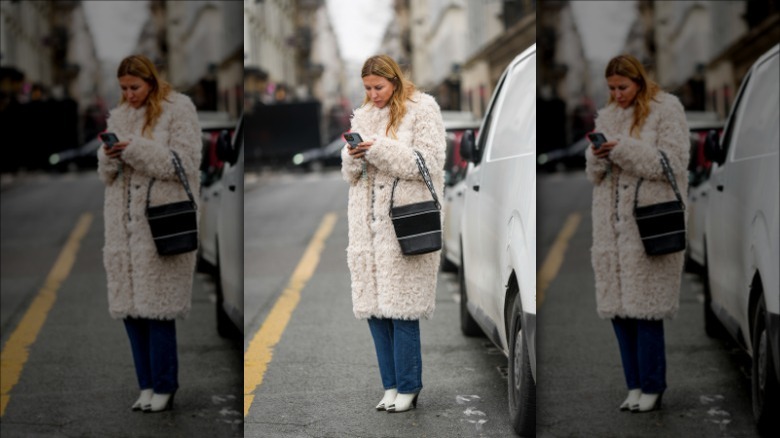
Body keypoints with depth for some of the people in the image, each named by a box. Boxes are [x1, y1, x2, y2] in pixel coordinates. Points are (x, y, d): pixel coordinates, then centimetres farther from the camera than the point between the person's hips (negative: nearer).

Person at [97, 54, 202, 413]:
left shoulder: (178, 110, -1)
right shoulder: (119, 116, 17)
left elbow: (184, 164, -10)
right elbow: (106, 174, 18)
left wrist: (135, 150, -16)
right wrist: (110, 157, -5)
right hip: (125, 225, 6)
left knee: (158, 306, -8)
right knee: (130, 305, 4)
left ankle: (164, 388, 0)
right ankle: (147, 385, 13)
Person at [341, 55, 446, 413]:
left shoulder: (422, 109, 1)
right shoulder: (363, 115, 18)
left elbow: (429, 163, -8)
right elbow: (350, 173, 19)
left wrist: (380, 149, -14)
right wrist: (353, 157, -4)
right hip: (369, 224, 6)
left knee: (401, 307, -7)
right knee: (373, 304, 3)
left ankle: (408, 388, 3)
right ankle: (391, 385, 12)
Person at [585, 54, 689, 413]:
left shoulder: (666, 110, 0)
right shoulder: (607, 116, 17)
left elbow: (673, 164, -9)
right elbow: (594, 174, 18)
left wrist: (623, 150, -15)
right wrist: (598, 157, -5)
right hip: (613, 225, 6)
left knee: (645, 306, -8)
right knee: (618, 305, 4)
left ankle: (652, 388, 0)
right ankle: (635, 385, 12)